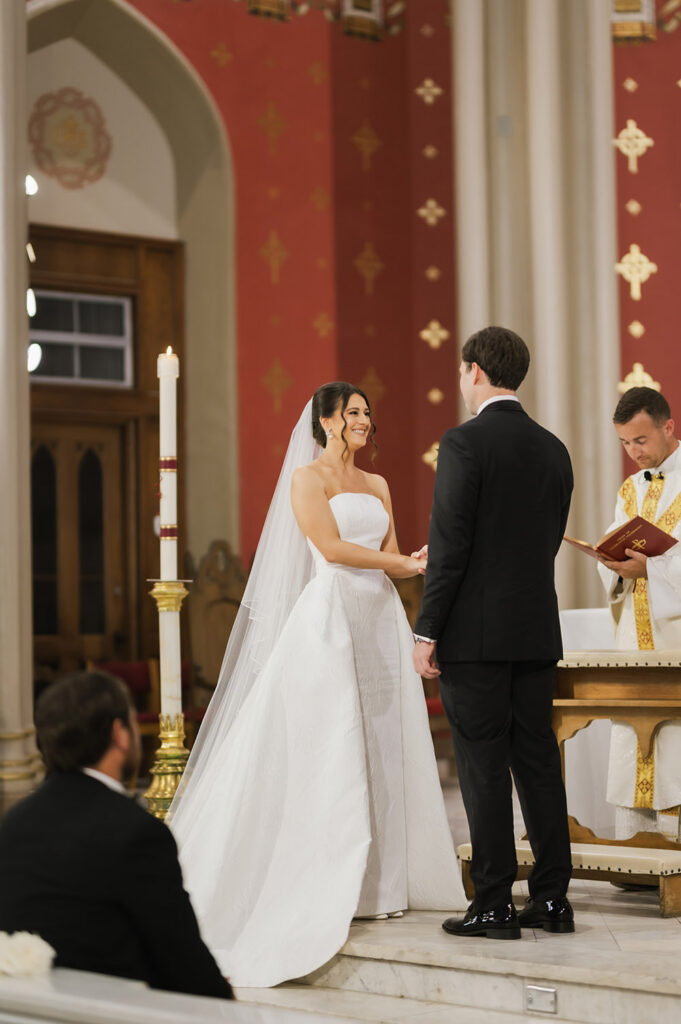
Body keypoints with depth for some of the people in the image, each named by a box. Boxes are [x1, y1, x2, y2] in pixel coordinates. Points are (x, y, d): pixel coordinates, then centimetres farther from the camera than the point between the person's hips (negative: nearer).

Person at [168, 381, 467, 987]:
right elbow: (330, 547, -11)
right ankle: (325, 884, -1)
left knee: (384, 747, 4)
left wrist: (426, 558, -4)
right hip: (330, 618, -7)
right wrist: (403, 563, -9)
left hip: (380, 619, 7)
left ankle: (381, 879, 8)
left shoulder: (376, 484, 19)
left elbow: (390, 556, 15)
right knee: (328, 750, -6)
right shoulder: (307, 477, -1)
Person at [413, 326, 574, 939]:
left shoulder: (464, 443, -11)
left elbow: (449, 543, -15)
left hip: (475, 633, -6)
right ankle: (552, 899, 13)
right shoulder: (553, 449, 9)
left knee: (484, 769, -2)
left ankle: (494, 905, 1)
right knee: (539, 763, 10)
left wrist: (427, 631, -10)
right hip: (537, 631, 6)